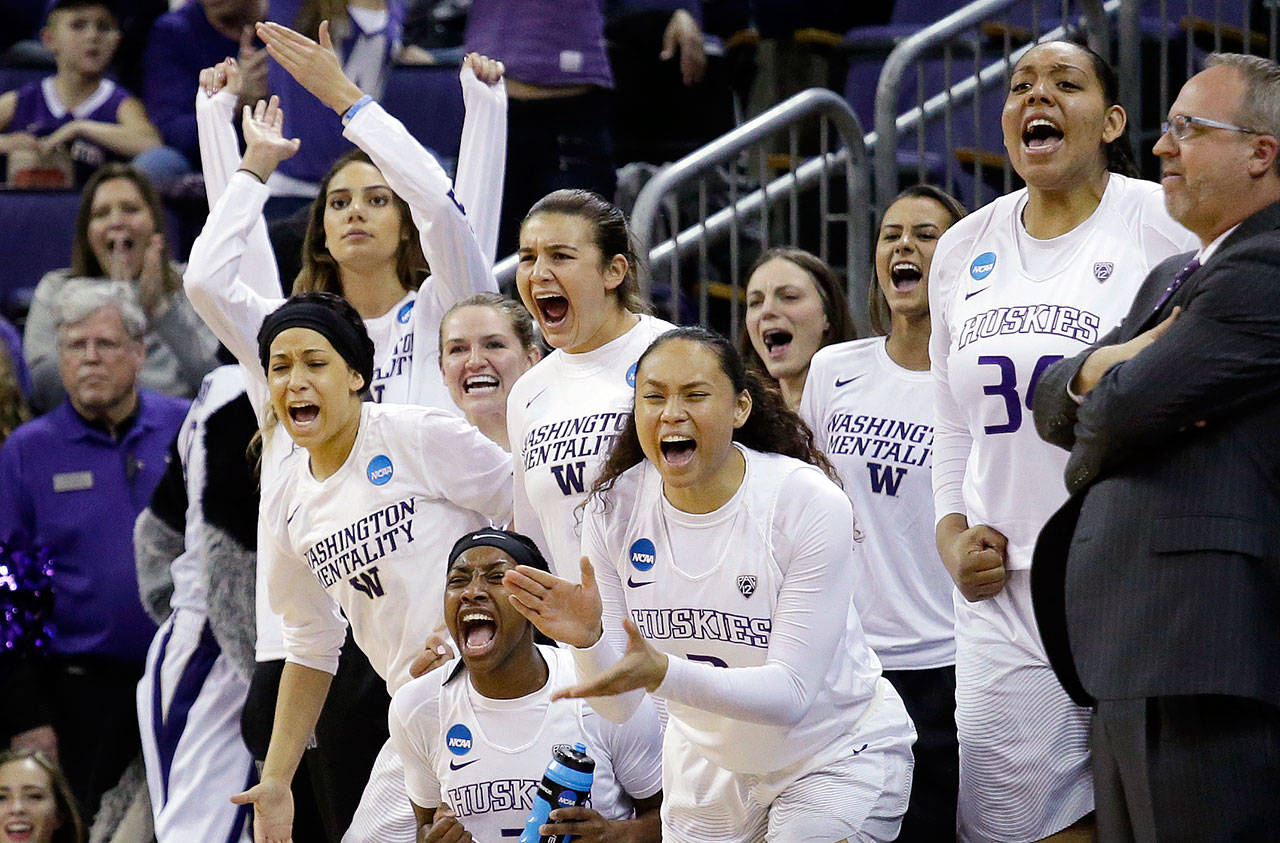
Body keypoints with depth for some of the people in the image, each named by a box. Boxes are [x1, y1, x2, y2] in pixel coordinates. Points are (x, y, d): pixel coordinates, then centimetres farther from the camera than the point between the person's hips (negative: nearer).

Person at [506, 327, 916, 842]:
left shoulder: (810, 504, -24)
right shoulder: (614, 509, -12)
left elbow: (791, 693, -27)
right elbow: (617, 706, -10)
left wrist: (662, 673, -41)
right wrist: (588, 640, -32)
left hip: (838, 755, -4)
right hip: (708, 760, 4)